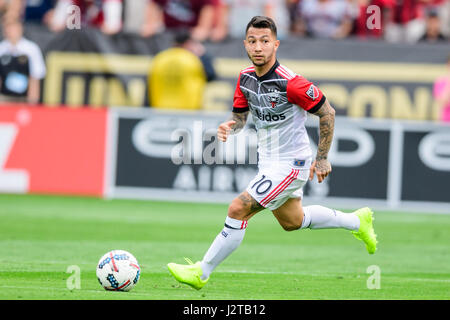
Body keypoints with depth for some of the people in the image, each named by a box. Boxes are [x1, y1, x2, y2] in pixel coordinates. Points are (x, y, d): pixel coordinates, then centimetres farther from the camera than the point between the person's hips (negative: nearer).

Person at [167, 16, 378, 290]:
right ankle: (358, 221, 44)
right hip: (269, 162, 9)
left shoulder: (290, 82, -25)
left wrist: (322, 158, -10)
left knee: (238, 210, -14)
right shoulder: (246, 77, -3)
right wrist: (229, 127, -17)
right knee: (292, 222, 25)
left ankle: (201, 272, -3)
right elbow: (240, 117, 8)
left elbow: (327, 113, -15)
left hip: (290, 164, -9)